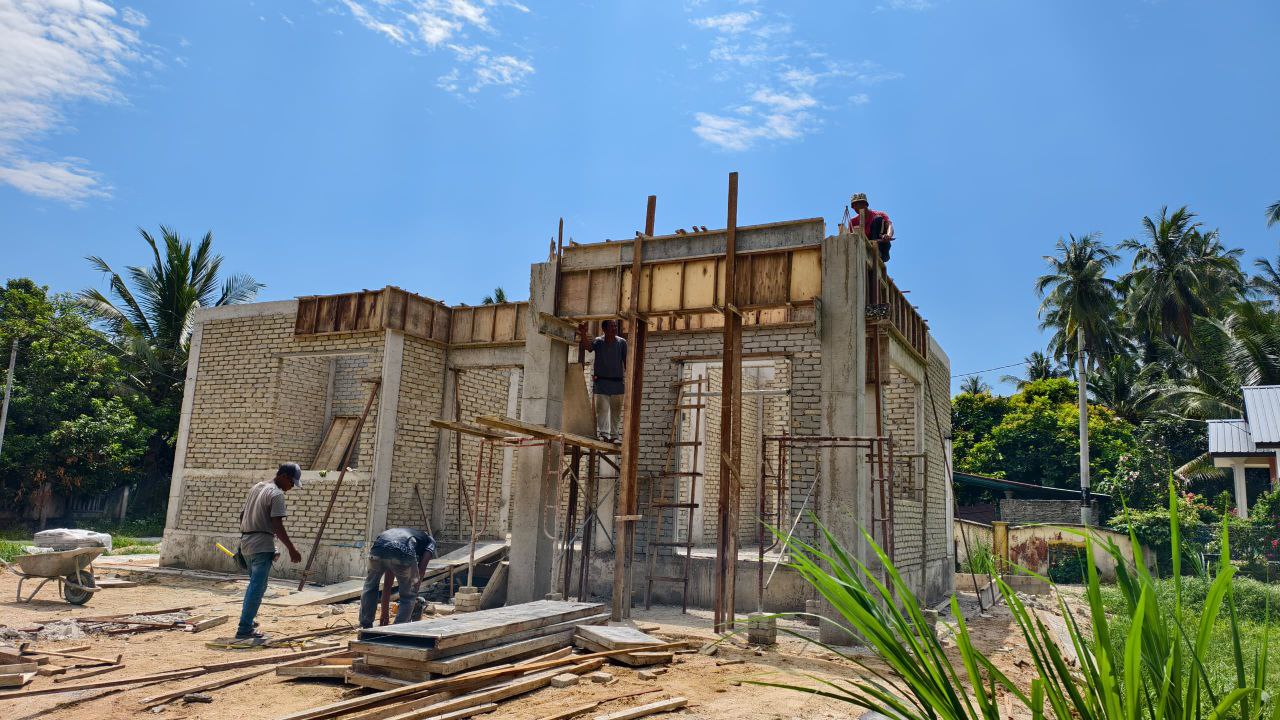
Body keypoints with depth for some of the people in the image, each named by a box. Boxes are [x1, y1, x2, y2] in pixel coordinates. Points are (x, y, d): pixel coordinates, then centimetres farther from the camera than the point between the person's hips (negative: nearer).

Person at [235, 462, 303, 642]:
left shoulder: (256, 487, 14)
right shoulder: (276, 494, -13)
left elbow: (242, 515, 21)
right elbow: (277, 526, -19)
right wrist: (292, 549, -17)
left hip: (246, 542, 9)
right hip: (262, 546, -9)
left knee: (254, 584, 22)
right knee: (257, 587, -6)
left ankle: (247, 621, 29)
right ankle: (244, 630, -7)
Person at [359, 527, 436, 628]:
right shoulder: (430, 541, 34)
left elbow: (388, 582, 43)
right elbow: (422, 566, 13)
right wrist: (415, 592, 23)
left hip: (378, 548, 5)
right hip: (402, 552, -4)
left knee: (370, 587, 32)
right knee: (408, 596, 18)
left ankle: (366, 628, 32)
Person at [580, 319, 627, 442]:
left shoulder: (622, 342, 0)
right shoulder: (598, 342, -3)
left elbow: (625, 362, 2)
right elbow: (587, 347, -23)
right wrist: (583, 334, -38)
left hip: (617, 382, 1)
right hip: (601, 381, -1)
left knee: (616, 410, 7)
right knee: (602, 409, -5)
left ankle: (614, 436, 15)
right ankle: (603, 434, -2)